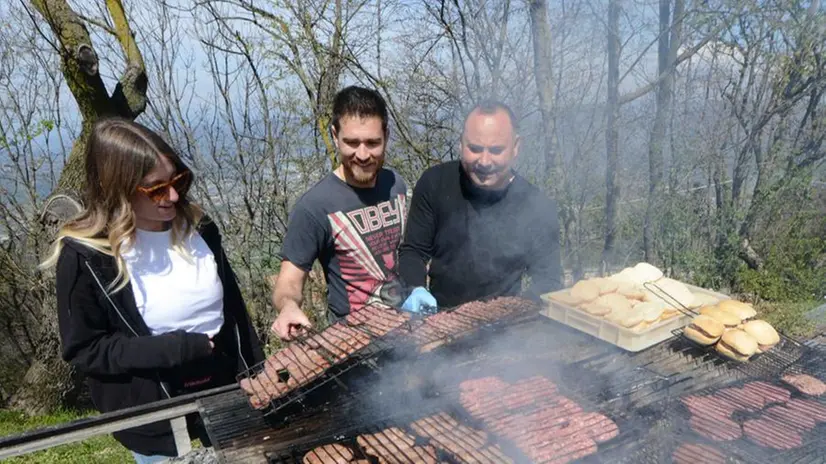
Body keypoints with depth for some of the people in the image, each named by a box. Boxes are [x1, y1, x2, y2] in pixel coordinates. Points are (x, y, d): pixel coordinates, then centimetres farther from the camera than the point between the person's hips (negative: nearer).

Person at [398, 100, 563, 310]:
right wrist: (415, 291, -16)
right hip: (438, 317, -1)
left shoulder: (539, 208, -7)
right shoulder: (434, 184, -5)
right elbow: (413, 251, 3)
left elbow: (548, 279, 1)